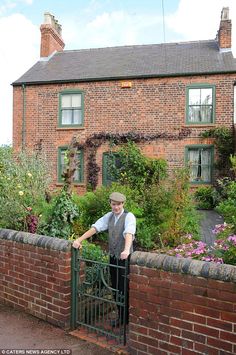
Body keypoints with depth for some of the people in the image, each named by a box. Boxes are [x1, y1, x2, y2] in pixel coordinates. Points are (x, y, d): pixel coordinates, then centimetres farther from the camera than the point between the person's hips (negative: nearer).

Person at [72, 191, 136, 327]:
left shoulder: (129, 216, -13)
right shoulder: (109, 216, 6)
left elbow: (129, 233, -30)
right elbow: (95, 228, 1)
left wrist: (126, 250, -46)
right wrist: (79, 240, -8)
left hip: (125, 258, -6)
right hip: (113, 256, 6)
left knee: (125, 289, 1)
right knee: (115, 289, 14)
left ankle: (129, 318, 19)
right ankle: (121, 317, 31)